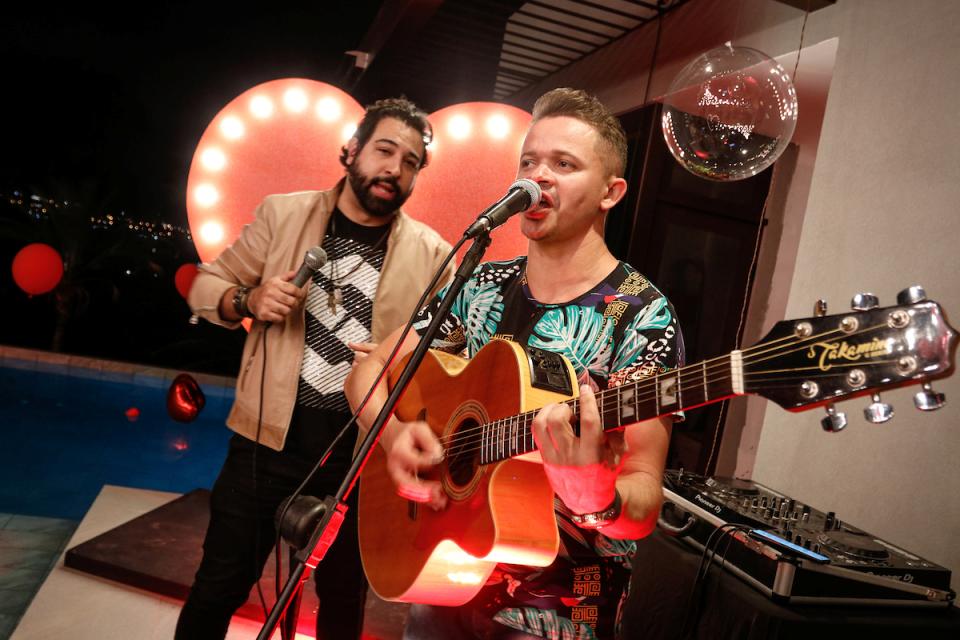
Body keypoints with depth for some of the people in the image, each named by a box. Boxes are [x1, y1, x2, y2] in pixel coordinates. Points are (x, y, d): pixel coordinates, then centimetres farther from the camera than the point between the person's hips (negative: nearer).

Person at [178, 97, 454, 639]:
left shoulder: (431, 254, -3)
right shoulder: (283, 213, -1)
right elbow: (208, 285, 6)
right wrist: (248, 300, -15)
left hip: (361, 454, 0)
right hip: (268, 438, 0)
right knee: (218, 590, 13)